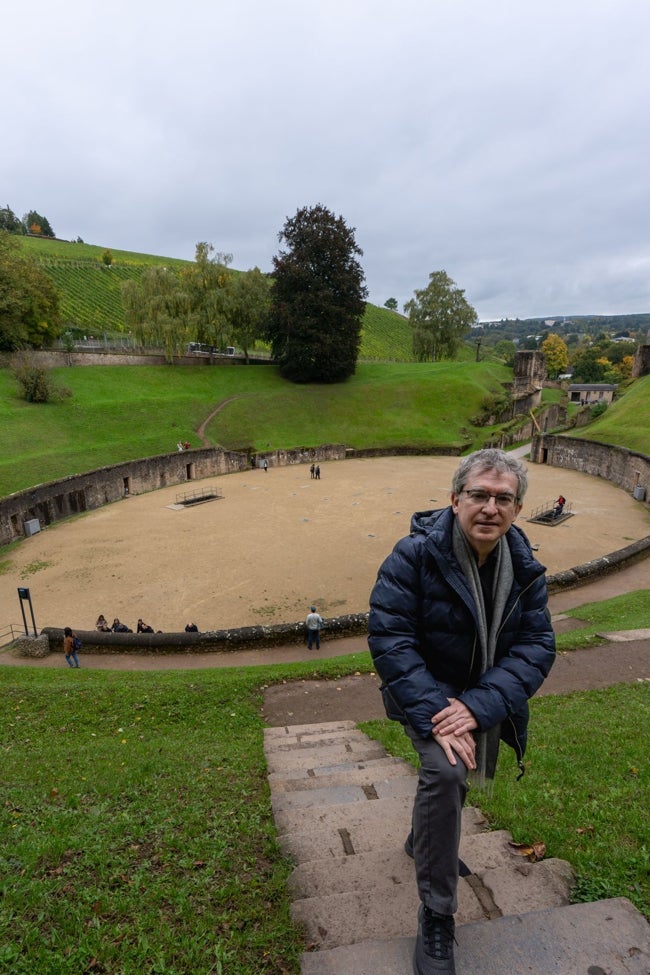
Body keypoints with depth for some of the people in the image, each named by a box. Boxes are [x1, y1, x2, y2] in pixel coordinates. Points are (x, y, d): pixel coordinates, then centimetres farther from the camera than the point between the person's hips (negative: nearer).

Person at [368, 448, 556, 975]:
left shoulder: (525, 569, -12)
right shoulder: (415, 555, -26)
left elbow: (537, 646, -16)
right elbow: (388, 637, -27)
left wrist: (478, 707, -29)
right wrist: (434, 714, -35)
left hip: (487, 699, 5)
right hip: (429, 691, -5)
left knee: (458, 775, 24)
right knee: (444, 770, -28)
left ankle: (425, 842, 58)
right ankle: (436, 917, -6)